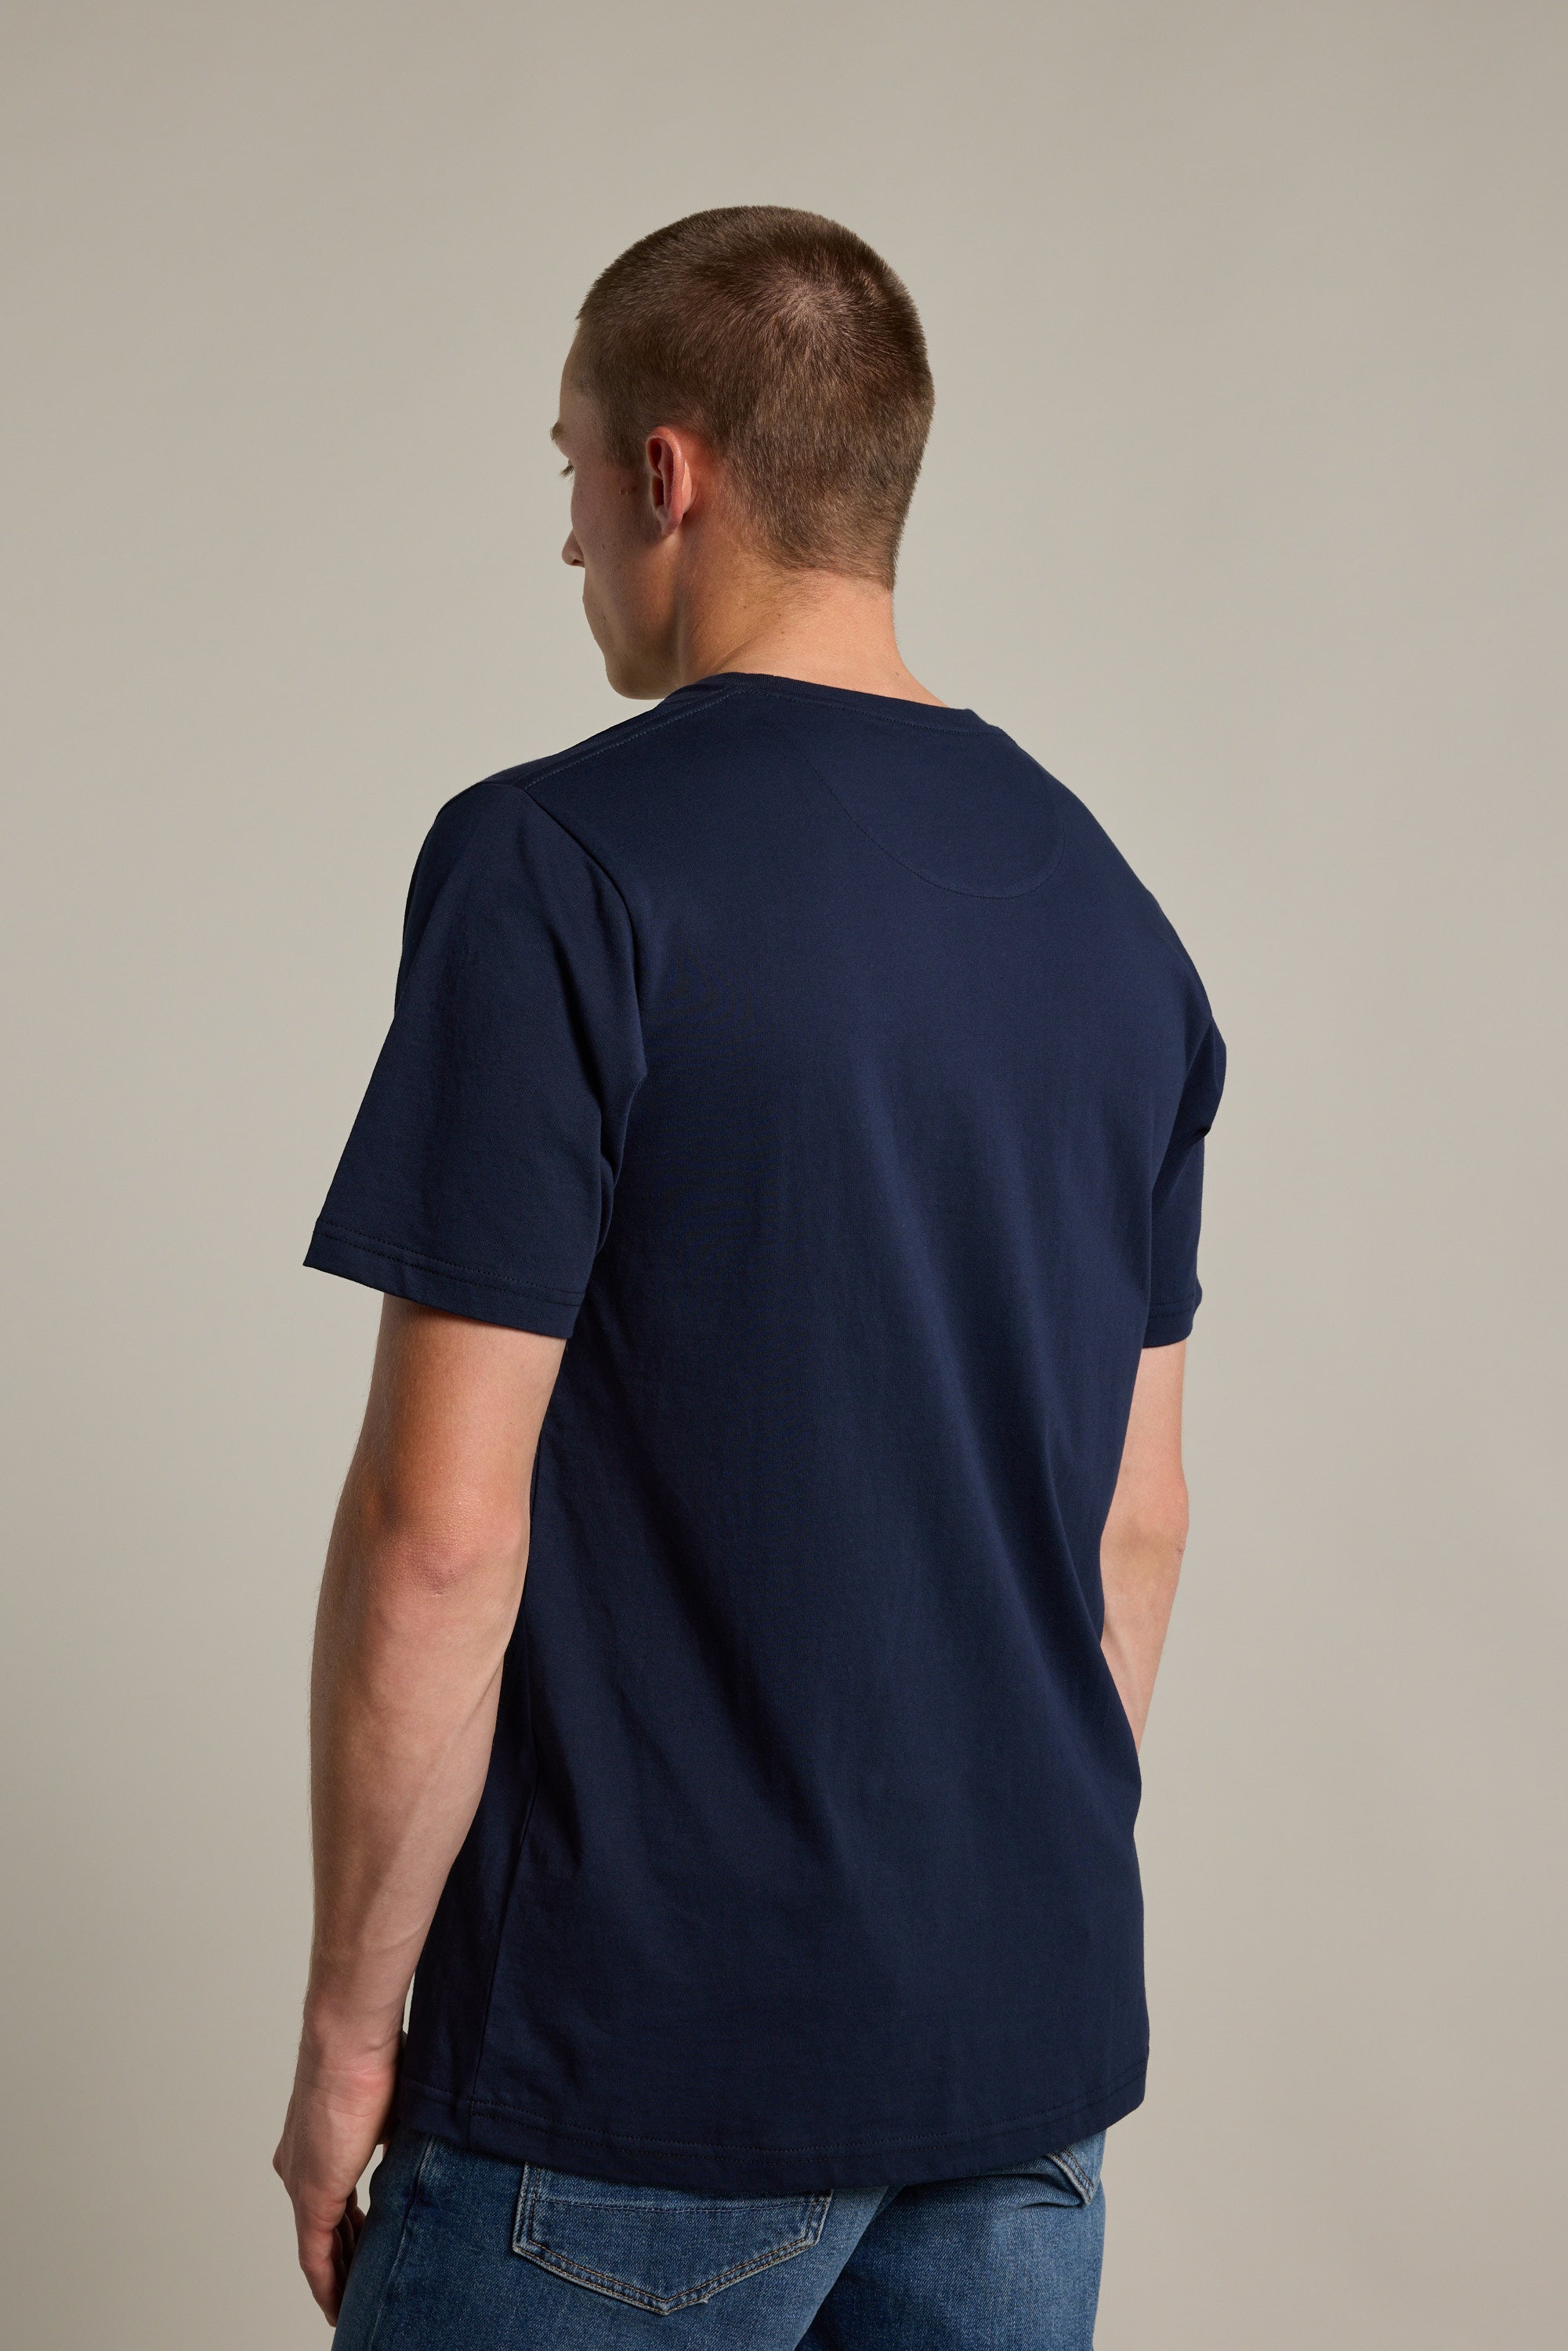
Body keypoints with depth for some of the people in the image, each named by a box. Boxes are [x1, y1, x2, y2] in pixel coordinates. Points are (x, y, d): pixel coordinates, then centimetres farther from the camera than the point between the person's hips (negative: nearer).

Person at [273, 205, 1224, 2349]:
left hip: (645, 2056, -6)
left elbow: (442, 1525, -17)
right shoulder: (1105, 906, 7)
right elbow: (1140, 1514, 12)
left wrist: (350, 2018, -6)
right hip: (1038, 2041, 6)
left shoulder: (558, 863, -14)